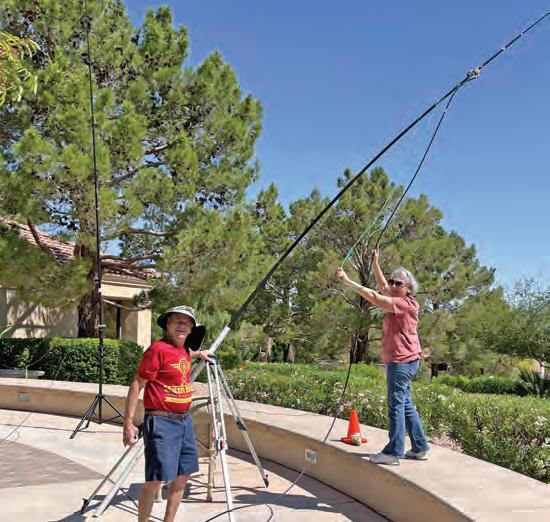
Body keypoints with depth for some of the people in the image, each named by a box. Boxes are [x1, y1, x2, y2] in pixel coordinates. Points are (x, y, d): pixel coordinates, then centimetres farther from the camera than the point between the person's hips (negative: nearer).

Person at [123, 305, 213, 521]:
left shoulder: (183, 350, 10)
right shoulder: (158, 349, -14)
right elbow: (137, 385, -15)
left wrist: (198, 353, 29)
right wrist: (128, 423, -18)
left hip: (185, 421, 9)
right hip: (162, 422, -8)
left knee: (182, 475, 13)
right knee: (155, 479, -6)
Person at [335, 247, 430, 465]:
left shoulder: (404, 303, -15)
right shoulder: (400, 301, 13)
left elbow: (374, 297, -24)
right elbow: (382, 287, 25)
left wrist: (348, 280, -25)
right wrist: (375, 263, 18)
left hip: (402, 360, -10)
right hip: (402, 360, 10)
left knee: (396, 405, -8)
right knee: (406, 405, 14)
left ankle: (394, 452, -5)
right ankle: (420, 447, 21)